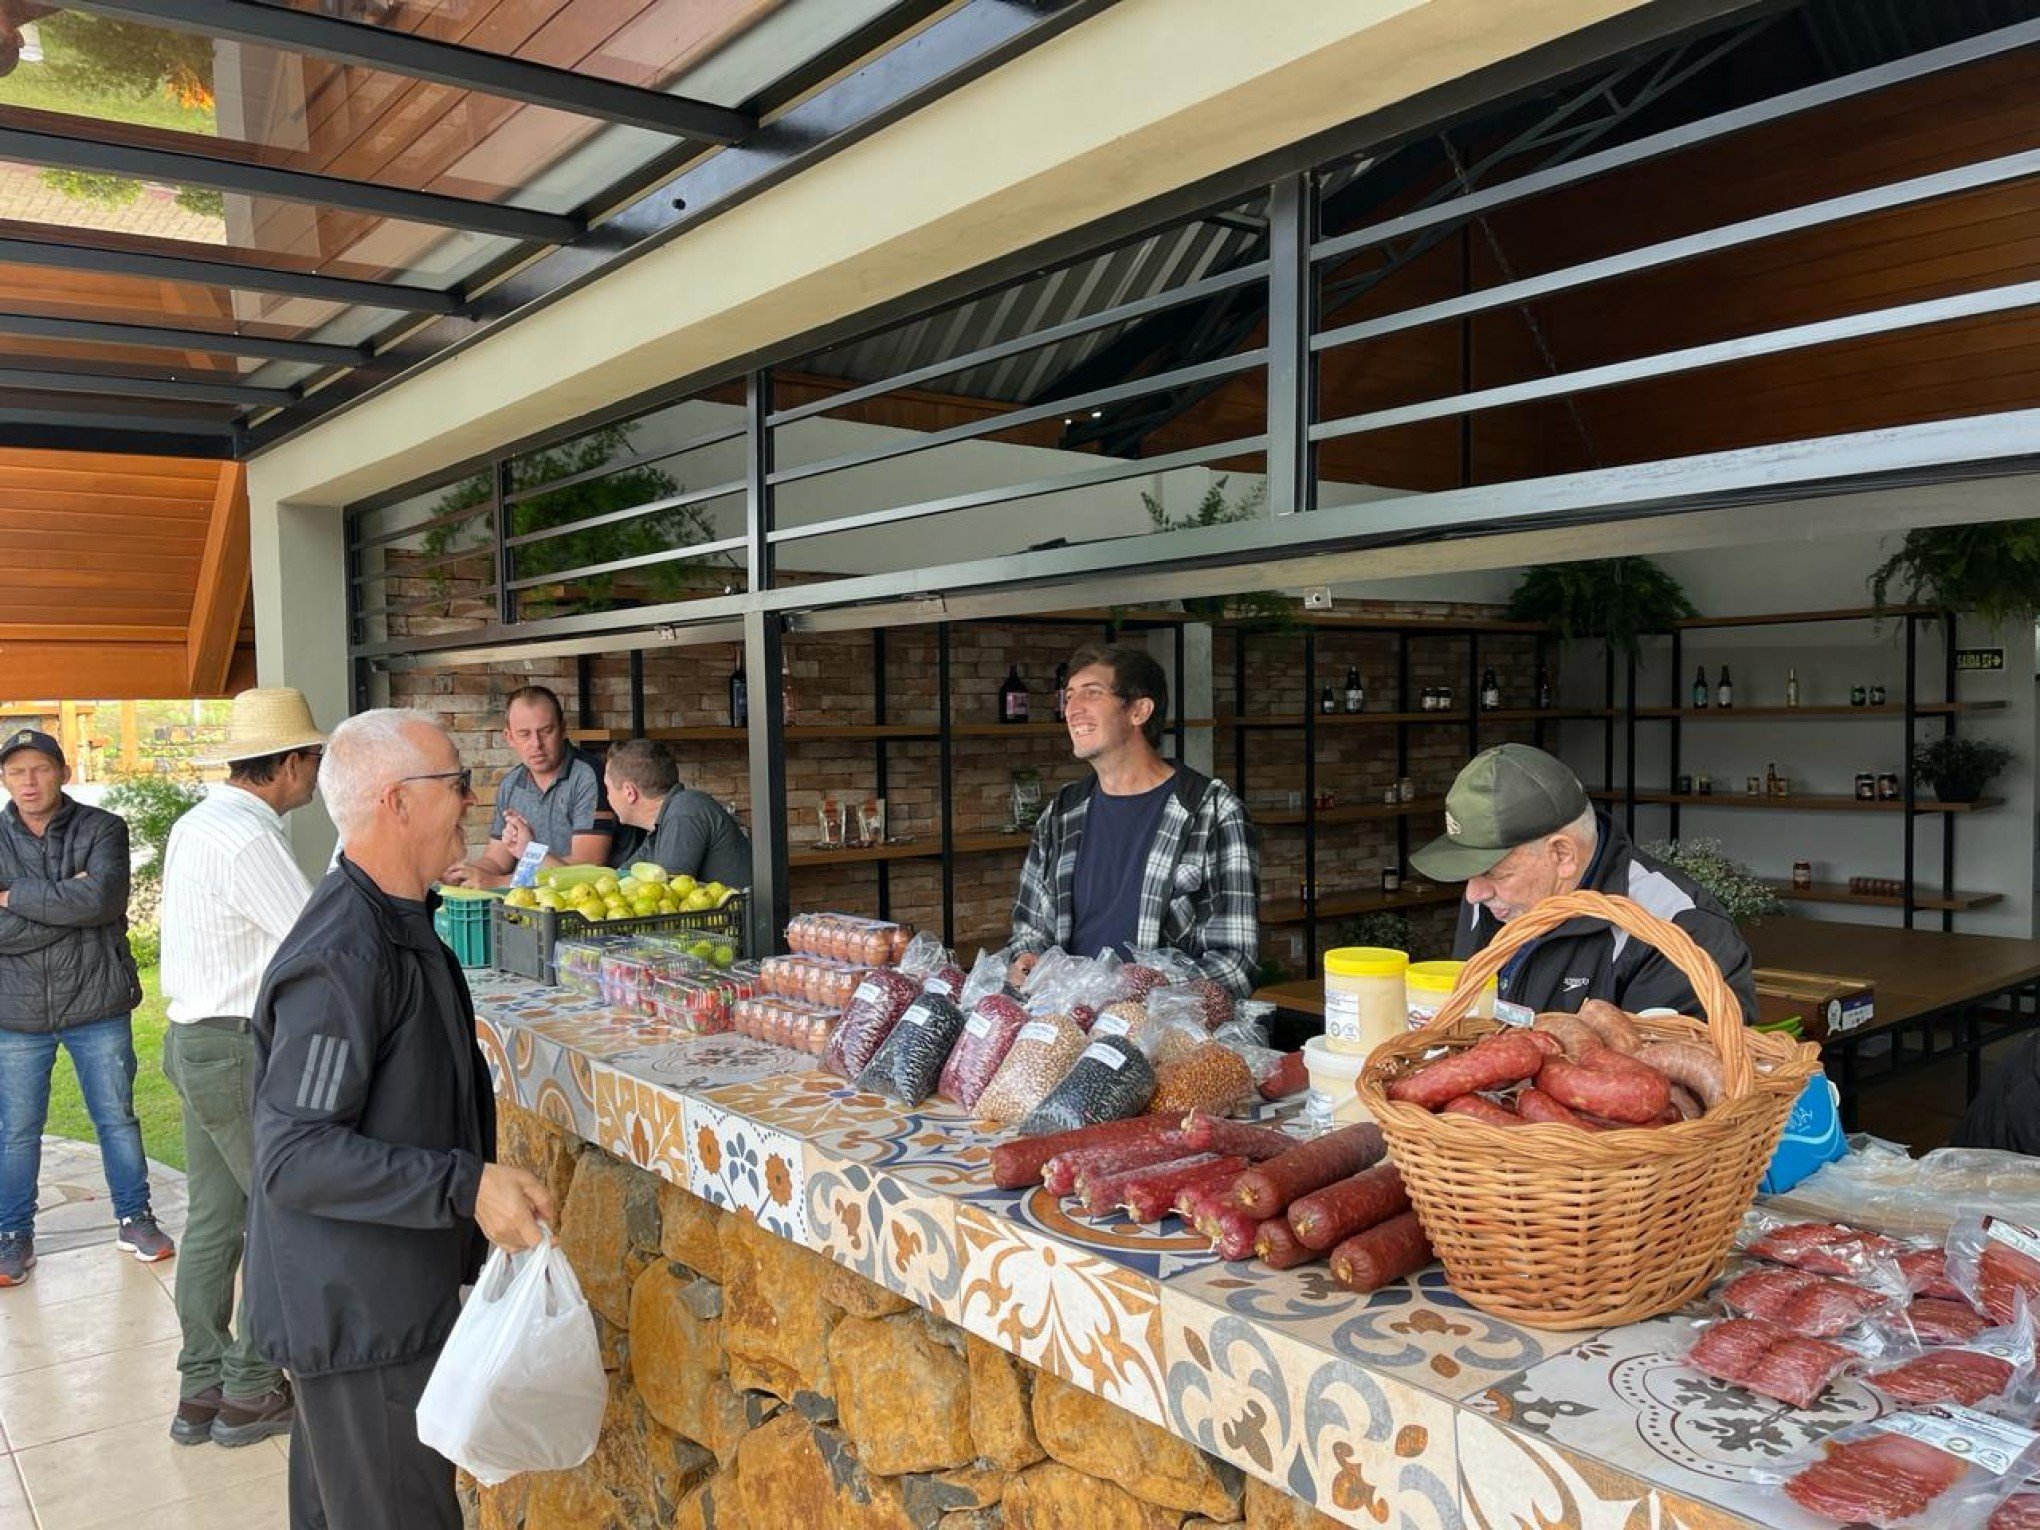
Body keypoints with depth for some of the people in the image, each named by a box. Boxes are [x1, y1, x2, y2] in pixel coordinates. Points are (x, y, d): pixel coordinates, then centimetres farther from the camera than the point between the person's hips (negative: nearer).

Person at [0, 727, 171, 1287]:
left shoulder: (102, 829, -4)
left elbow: (104, 897, -22)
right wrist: (70, 903, -17)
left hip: (97, 1007, -1)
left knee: (118, 1119, 11)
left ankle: (135, 1218, 26)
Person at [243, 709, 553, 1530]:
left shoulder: (394, 924, 8)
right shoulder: (343, 956, -26)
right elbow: (294, 1156, -28)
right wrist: (466, 1185, -30)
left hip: (385, 1298, 10)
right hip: (360, 1313, -10)